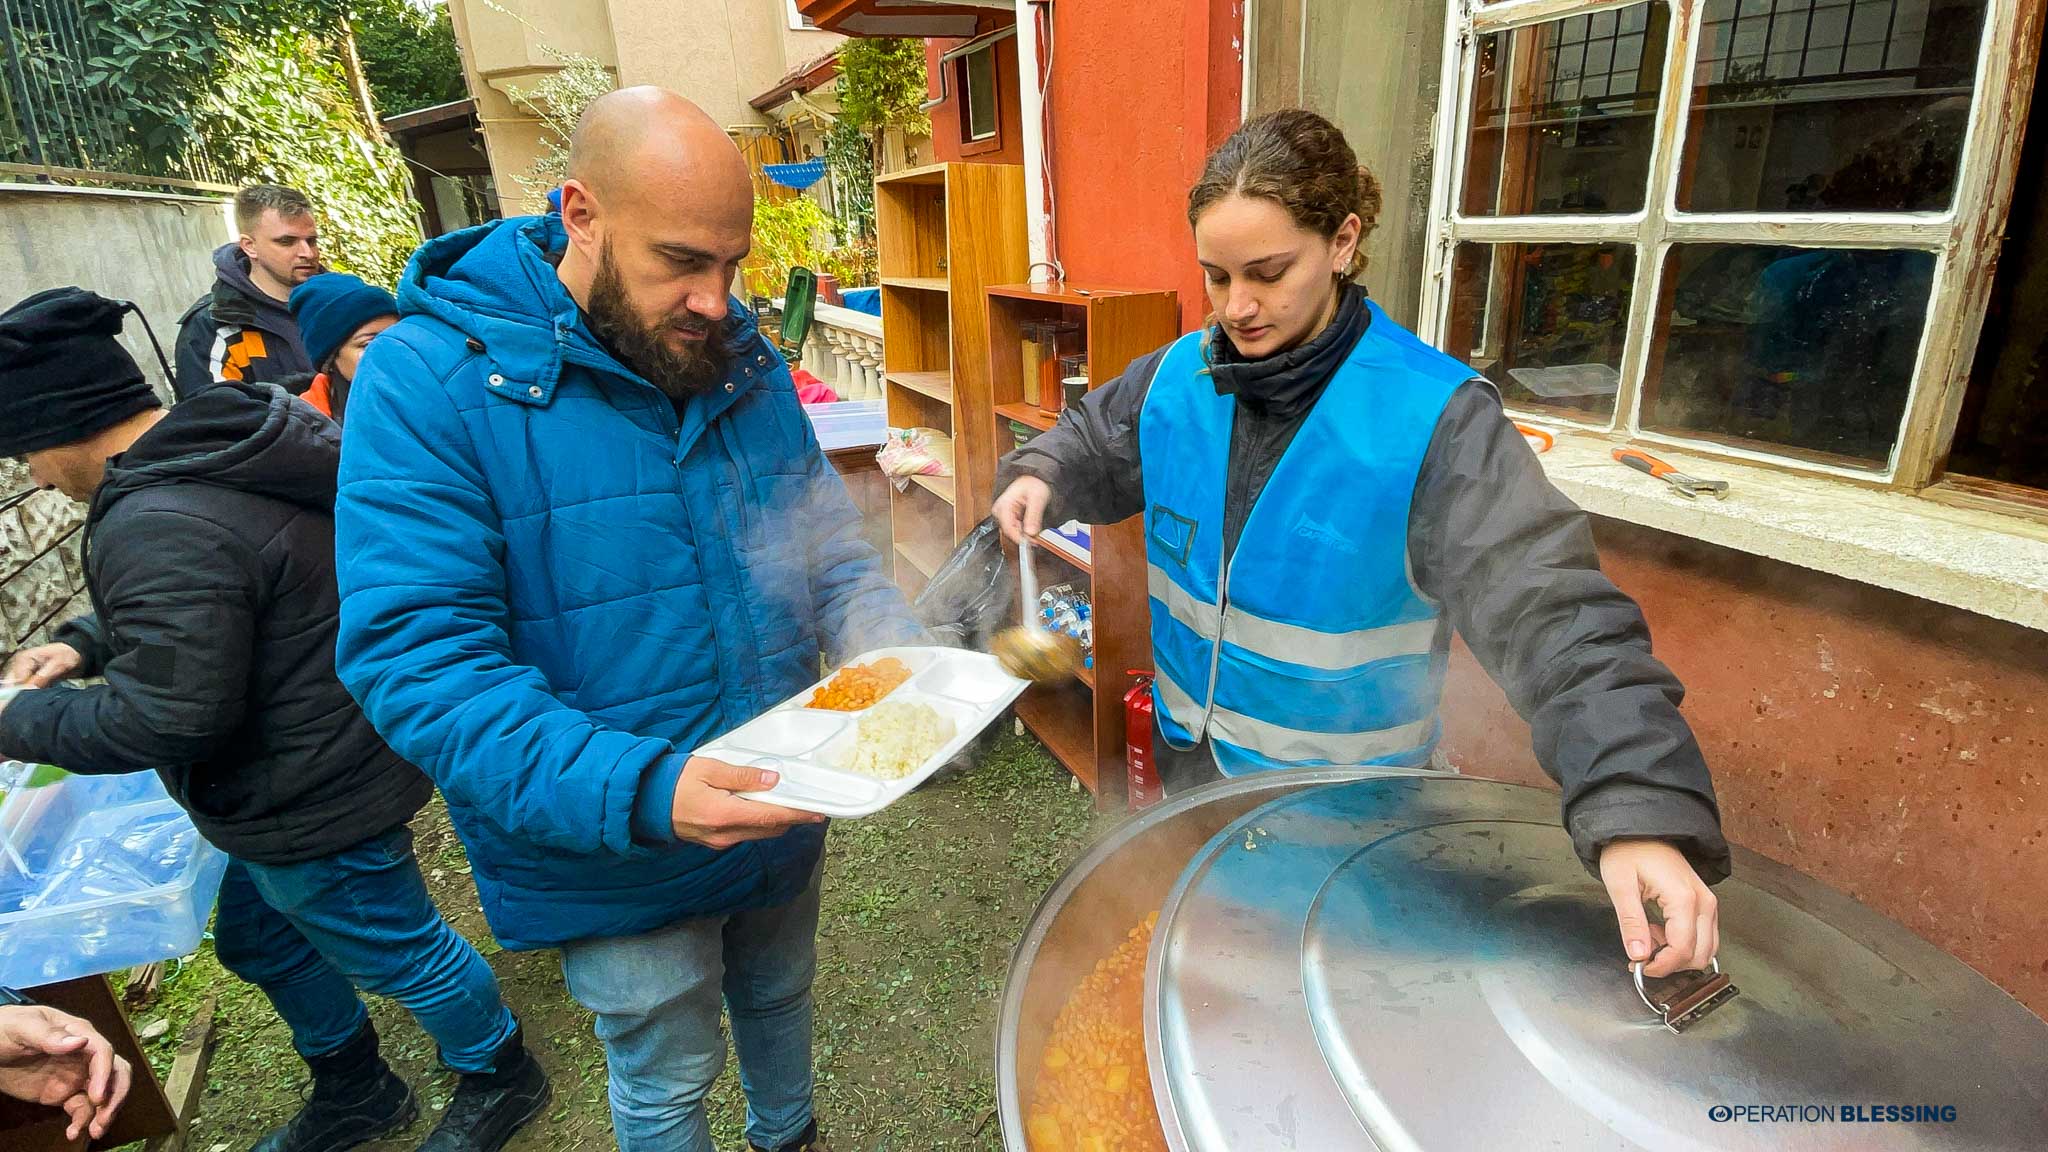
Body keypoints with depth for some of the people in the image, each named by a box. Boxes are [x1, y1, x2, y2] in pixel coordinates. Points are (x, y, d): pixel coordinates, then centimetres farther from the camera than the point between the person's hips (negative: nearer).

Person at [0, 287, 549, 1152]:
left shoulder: (158, 526, -30)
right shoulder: (224, 445, 2)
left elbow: (163, 719, -26)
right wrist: (86, 643, 7)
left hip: (312, 806, -10)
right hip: (327, 765, 10)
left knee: (396, 951, 12)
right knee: (257, 940, 28)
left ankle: (499, 1080, 37)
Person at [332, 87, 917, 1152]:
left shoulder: (742, 361, -4)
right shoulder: (427, 381, -21)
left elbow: (828, 544, 3)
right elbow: (418, 657, -26)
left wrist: (894, 652, -18)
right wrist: (640, 790, -39)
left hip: (781, 810, 5)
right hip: (618, 861, -5)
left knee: (780, 1001, 31)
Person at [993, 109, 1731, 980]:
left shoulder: (1434, 419, -23)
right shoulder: (1176, 377, -8)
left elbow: (1554, 615, -29)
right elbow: (1094, 443, 12)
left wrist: (1640, 811, -40)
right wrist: (1039, 476, -10)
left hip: (1342, 791, -4)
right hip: (1191, 751, 5)